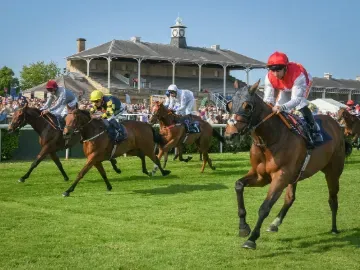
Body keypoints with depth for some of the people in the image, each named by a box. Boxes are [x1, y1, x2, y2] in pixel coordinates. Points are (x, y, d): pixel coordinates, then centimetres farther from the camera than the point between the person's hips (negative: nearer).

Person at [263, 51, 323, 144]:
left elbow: (296, 99, -51)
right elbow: (268, 96, -32)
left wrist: (282, 107, -69)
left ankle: (315, 131, -17)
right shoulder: (269, 77, -34)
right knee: (277, 109, -4)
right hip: (285, 88, 5)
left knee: (301, 105, -28)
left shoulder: (298, 75, -47)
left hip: (303, 83, -4)